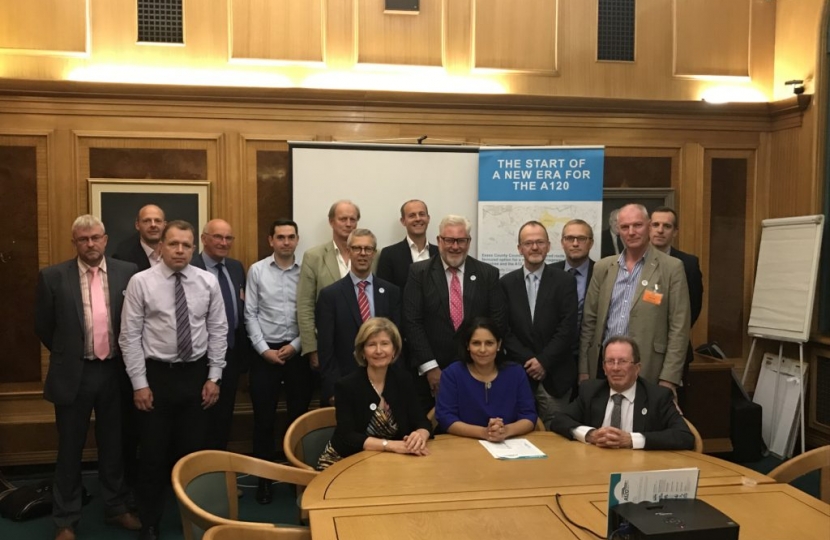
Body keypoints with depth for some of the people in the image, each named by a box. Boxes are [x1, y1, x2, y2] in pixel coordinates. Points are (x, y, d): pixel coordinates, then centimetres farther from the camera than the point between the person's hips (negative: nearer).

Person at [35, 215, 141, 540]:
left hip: (115, 371, 1)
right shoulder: (53, 277, -5)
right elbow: (43, 327, 3)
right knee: (70, 450, 10)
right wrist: (67, 355, 9)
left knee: (113, 446, 15)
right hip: (73, 374, -1)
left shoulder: (128, 273, -2)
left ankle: (116, 508, 32)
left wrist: (124, 357, 7)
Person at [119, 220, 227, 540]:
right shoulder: (141, 282, -7)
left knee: (193, 450, 11)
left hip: (196, 373, 2)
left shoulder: (208, 282, -1)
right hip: (156, 373, -2)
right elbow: (130, 336, -6)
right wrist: (139, 383, -9)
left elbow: (218, 331, 3)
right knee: (154, 452, 7)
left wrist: (214, 377, -1)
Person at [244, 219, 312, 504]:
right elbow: (250, 314, 0)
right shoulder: (257, 270, 1)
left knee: (299, 416, 9)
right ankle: (264, 477, 20)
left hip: (298, 352, 0)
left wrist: (296, 345, -8)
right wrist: (265, 349, -6)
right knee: (264, 418, 6)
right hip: (265, 352, 0)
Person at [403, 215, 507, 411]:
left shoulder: (488, 274, 5)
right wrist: (430, 367, -11)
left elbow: (498, 322, 3)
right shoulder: (419, 273, 1)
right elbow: (412, 322, -5)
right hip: (430, 373, -1)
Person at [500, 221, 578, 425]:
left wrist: (544, 361, -10)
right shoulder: (507, 283, 5)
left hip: (555, 376, -1)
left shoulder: (564, 281, 1)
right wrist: (527, 361, -8)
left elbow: (568, 328, -5)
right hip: (518, 374, 1)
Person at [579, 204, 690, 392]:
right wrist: (583, 370, 4)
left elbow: (679, 327, -6)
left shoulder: (671, 268, -3)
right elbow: (589, 321, 9)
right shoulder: (603, 267, 8)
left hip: (646, 369, -3)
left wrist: (668, 379, -11)